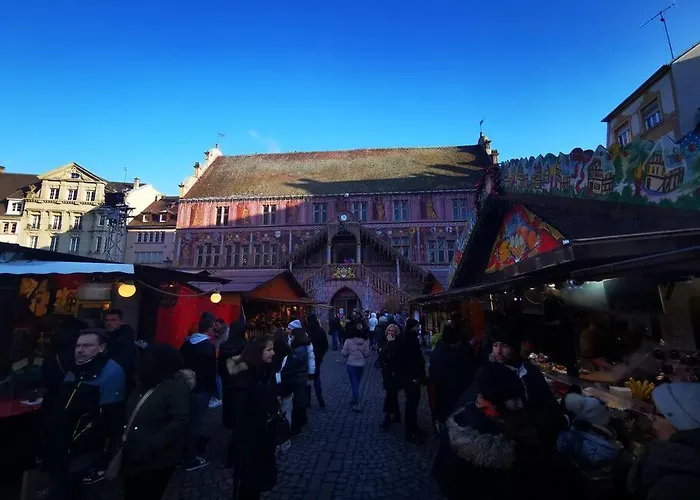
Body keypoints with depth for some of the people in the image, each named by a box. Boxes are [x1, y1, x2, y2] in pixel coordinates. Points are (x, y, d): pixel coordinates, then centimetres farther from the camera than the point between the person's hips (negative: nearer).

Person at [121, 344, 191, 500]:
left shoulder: (177, 385, -20)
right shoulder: (145, 384, 8)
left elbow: (179, 421, -25)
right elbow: (131, 414, 20)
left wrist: (151, 446, -26)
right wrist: (125, 440, 8)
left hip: (156, 461, -8)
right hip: (133, 457, 8)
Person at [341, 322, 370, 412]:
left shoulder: (349, 341, -15)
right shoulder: (365, 342, -8)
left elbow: (344, 353, -11)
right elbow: (367, 354, -3)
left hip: (351, 364, -3)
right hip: (361, 365, 3)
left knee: (354, 384, 5)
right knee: (357, 383, 20)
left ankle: (356, 404, 3)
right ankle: (355, 400, 34)